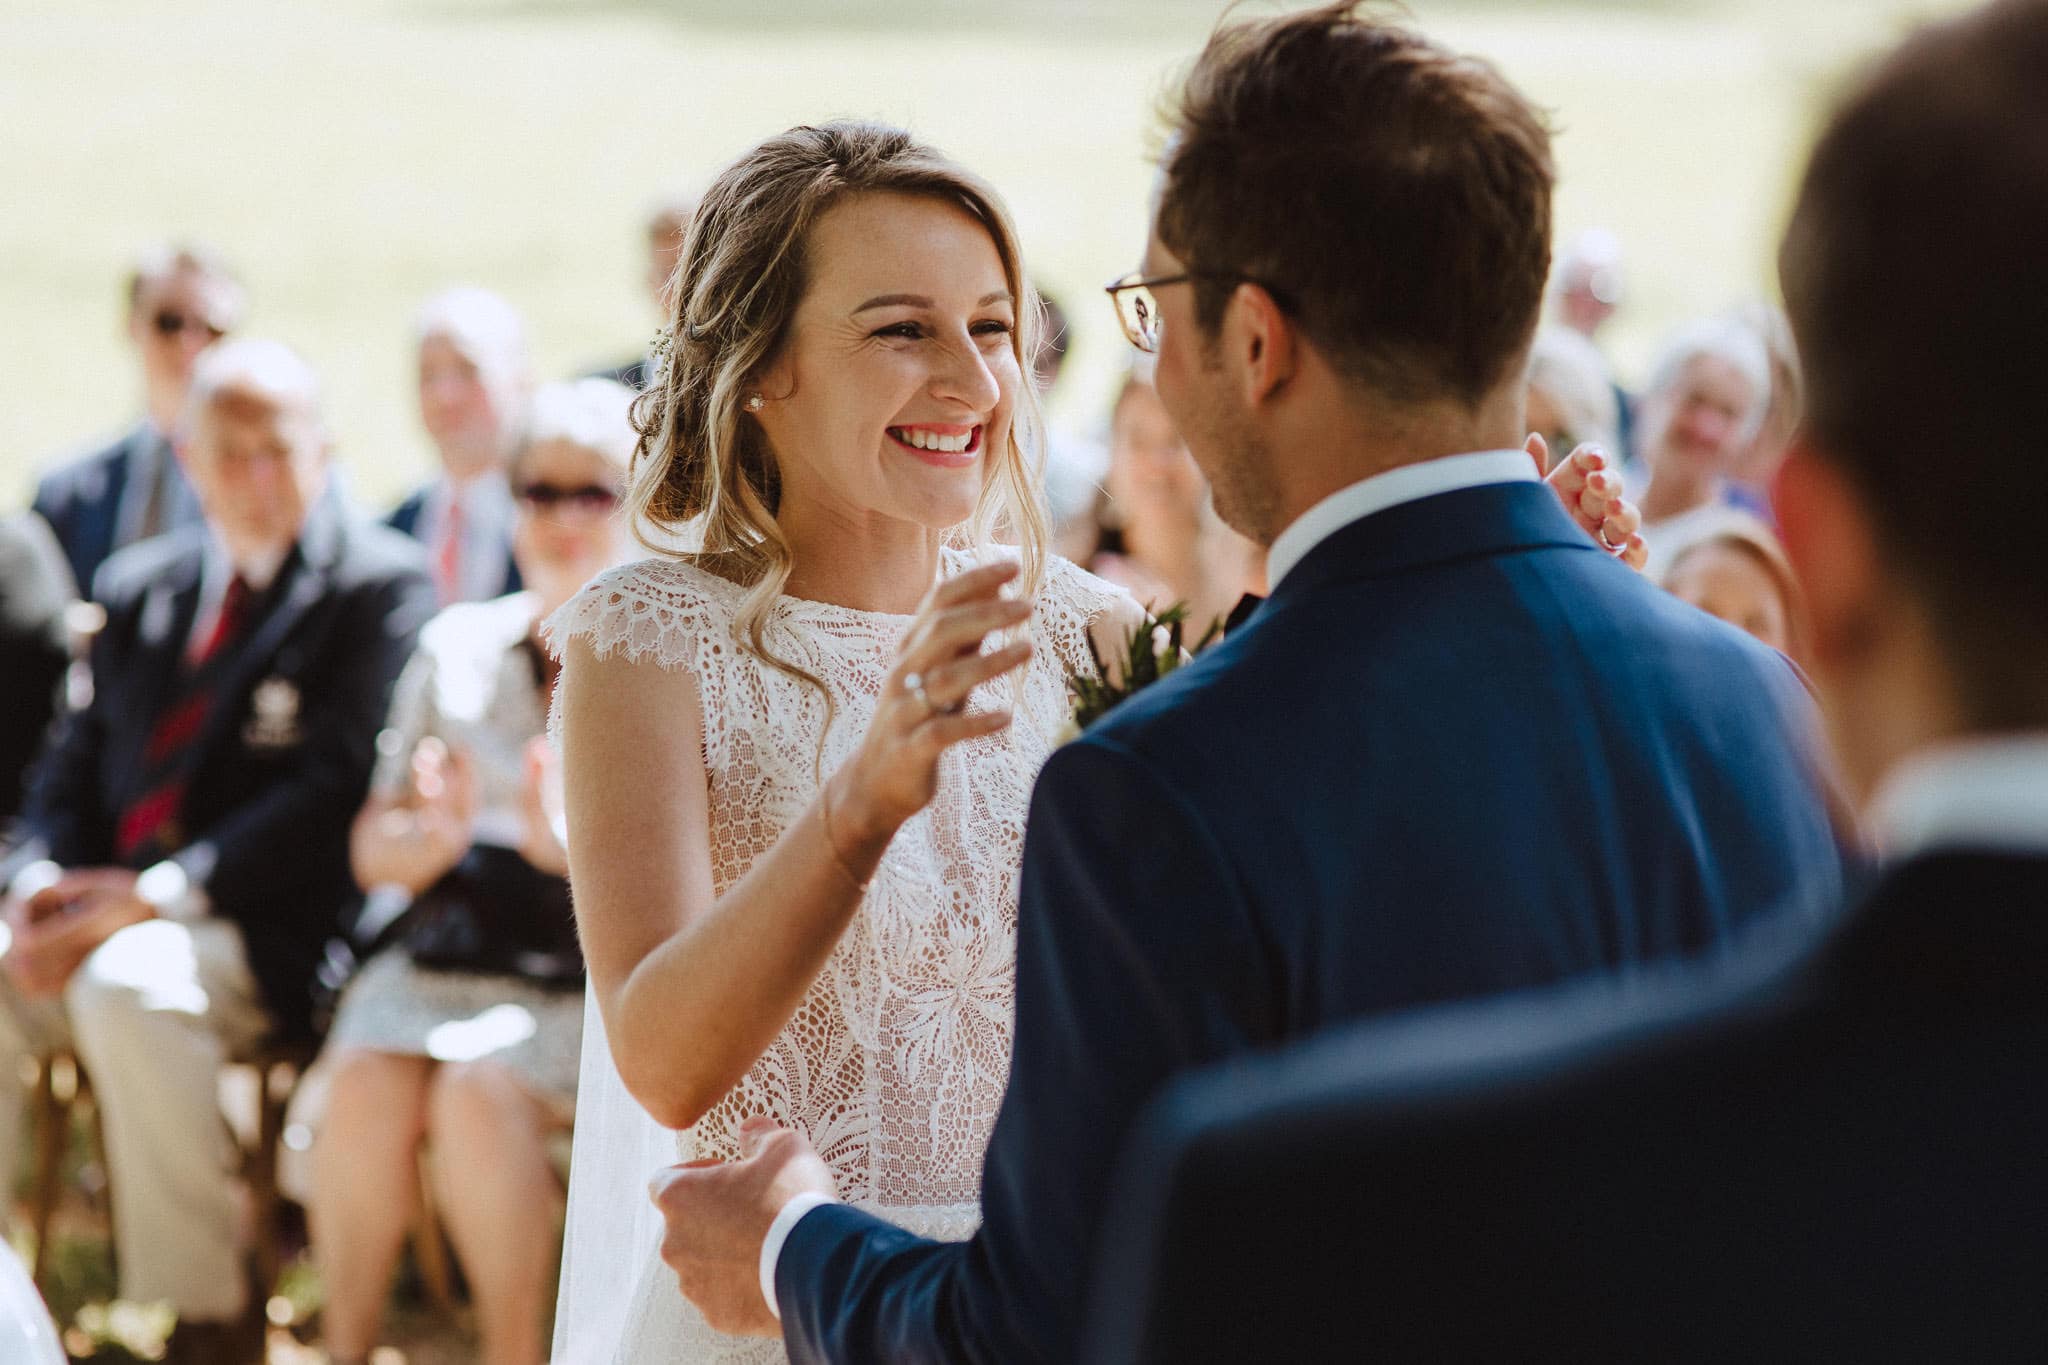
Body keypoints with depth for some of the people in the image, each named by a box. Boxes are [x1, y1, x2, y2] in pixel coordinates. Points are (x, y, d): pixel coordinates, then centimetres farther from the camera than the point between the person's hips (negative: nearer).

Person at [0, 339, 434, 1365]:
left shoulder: (380, 587, -2)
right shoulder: (137, 586, 19)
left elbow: (334, 791, -11)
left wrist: (153, 895, -18)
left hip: (262, 938, -6)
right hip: (101, 905, 6)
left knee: (128, 986, -35)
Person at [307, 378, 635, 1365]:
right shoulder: (459, 645, 18)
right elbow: (375, 854, 16)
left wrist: (570, 844, -23)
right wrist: (438, 833, -7)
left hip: (603, 962, -4)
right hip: (452, 942, 4)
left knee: (479, 1091, -31)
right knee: (366, 1084, -26)